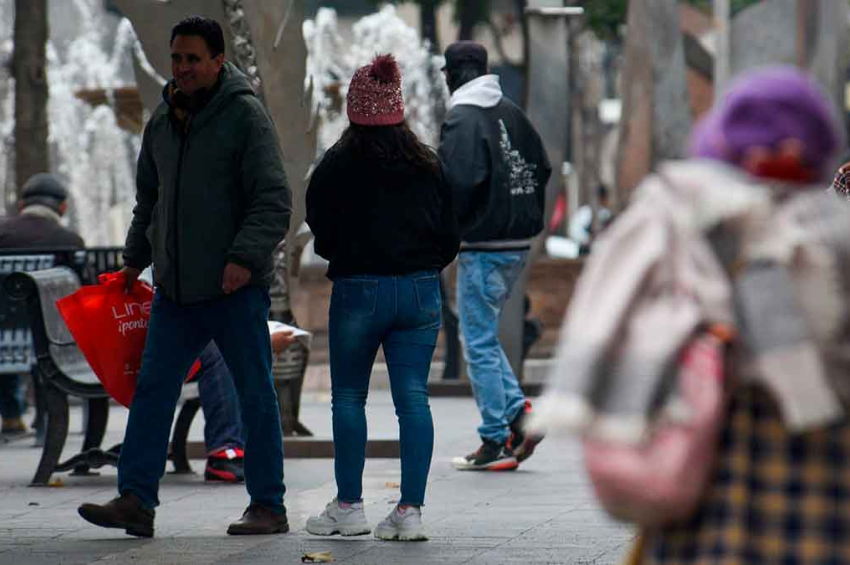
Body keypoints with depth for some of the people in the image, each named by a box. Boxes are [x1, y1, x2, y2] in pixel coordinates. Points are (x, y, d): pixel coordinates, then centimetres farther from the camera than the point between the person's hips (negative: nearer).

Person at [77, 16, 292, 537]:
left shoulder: (245, 114, -8)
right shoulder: (162, 122, 13)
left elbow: (274, 199, -13)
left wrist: (245, 256, -23)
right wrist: (135, 259, 22)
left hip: (236, 287, -6)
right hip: (174, 289, 7)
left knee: (255, 396, 1)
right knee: (152, 391, 1)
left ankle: (269, 507, 8)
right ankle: (136, 501, 1)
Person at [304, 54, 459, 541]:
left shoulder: (338, 166, -5)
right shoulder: (427, 164, 6)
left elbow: (321, 234, 0)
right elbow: (450, 235, 9)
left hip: (358, 291, -3)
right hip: (421, 291, 3)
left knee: (349, 396, 9)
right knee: (413, 397, 2)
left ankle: (349, 505, 10)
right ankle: (411, 510, -3)